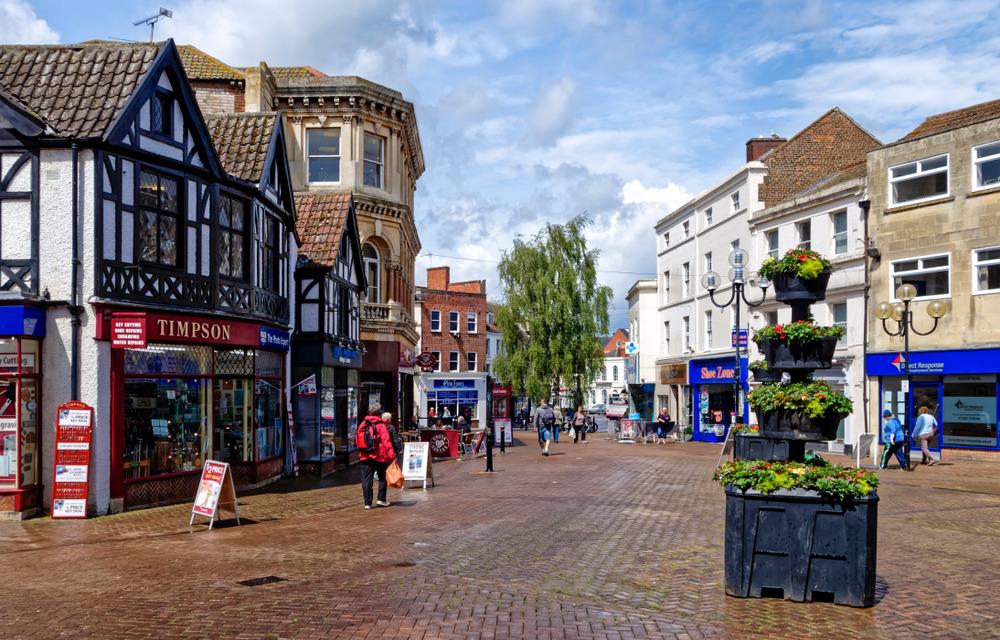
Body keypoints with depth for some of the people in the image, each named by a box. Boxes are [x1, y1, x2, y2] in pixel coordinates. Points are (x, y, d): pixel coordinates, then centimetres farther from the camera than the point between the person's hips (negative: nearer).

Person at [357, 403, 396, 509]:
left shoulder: (362, 425, 6)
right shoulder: (381, 425, -10)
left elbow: (358, 441, 13)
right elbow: (386, 442, -17)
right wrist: (392, 455, -17)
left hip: (365, 457, 4)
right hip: (380, 456, -3)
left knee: (366, 479, 4)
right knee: (383, 477, 14)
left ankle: (367, 503, 1)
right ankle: (381, 499, 15)